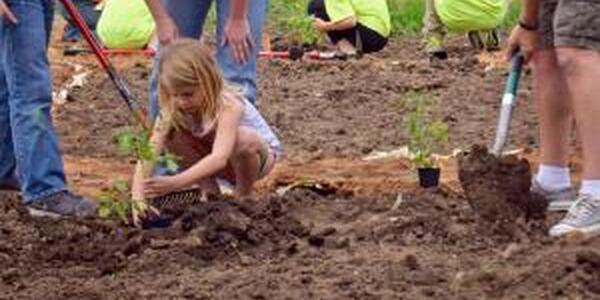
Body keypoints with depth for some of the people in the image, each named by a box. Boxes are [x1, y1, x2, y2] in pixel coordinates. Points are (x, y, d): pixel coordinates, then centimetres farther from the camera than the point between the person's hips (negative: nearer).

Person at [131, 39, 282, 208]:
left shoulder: (228, 105, -35)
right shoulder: (172, 111, -20)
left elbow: (219, 158, -49)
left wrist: (175, 183, -61)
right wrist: (138, 199, -47)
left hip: (261, 154, -4)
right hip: (213, 162, 4)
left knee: (242, 138, -39)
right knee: (173, 138, -22)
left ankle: (245, 195, -10)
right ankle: (210, 191, -3)